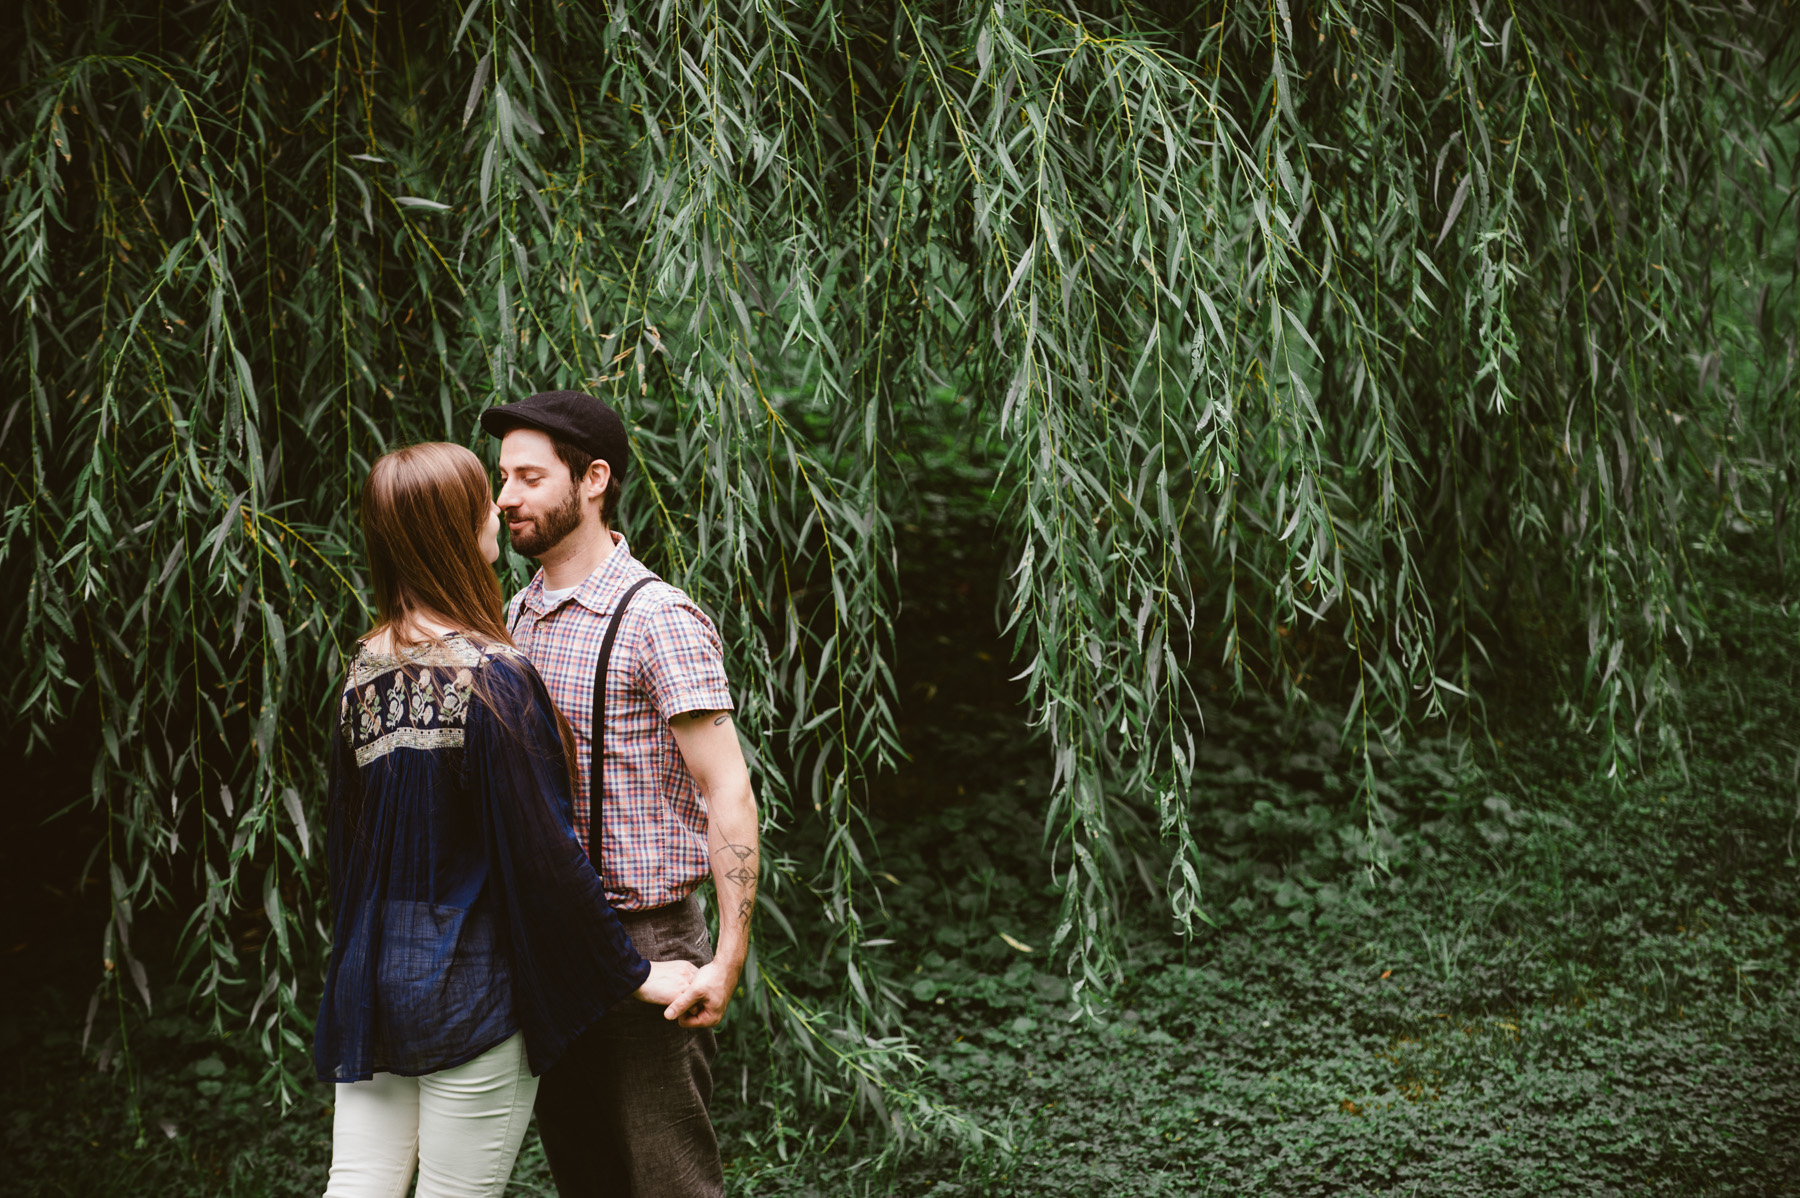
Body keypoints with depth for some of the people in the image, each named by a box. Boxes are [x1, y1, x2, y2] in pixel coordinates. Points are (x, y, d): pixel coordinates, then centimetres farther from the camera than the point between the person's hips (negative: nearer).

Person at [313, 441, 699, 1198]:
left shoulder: (366, 671, 4)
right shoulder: (494, 680, -18)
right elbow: (547, 852, -17)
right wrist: (635, 976, -7)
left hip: (367, 981, 6)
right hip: (472, 992, -6)